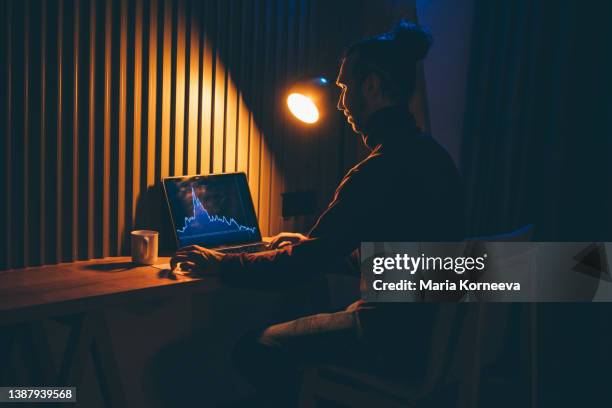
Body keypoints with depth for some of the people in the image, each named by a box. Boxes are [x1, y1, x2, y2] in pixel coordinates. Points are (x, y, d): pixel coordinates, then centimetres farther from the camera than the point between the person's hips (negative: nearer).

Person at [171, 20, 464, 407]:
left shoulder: (383, 168, -22)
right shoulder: (430, 154, 9)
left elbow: (304, 264, -20)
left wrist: (219, 263, -7)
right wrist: (310, 245, 24)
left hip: (397, 333, -10)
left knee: (258, 348, -2)